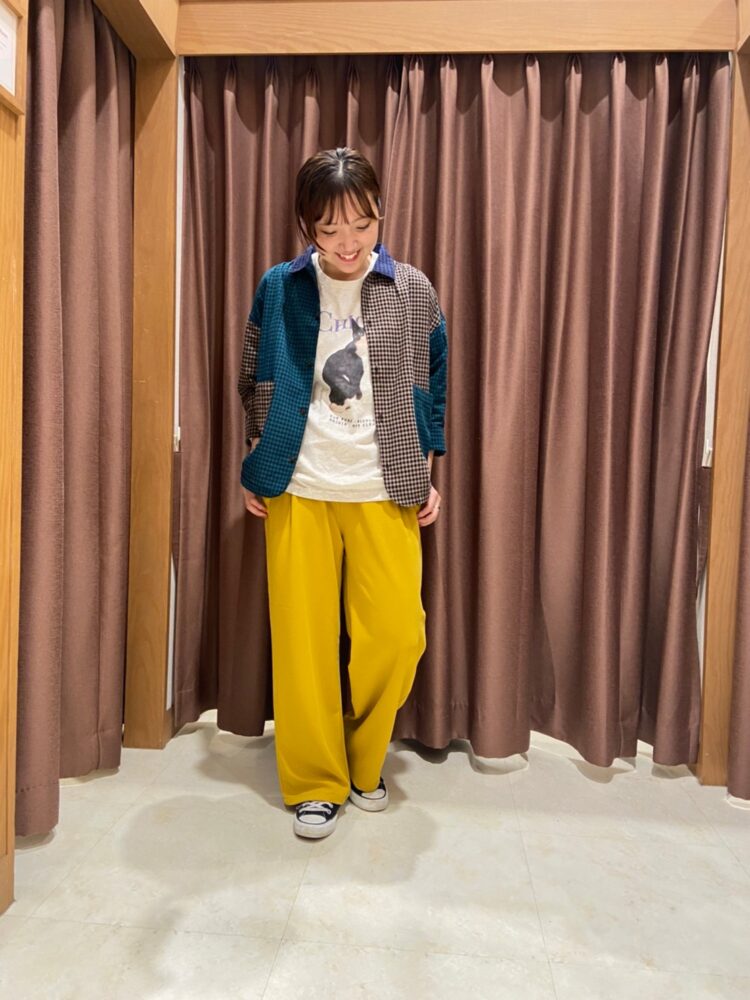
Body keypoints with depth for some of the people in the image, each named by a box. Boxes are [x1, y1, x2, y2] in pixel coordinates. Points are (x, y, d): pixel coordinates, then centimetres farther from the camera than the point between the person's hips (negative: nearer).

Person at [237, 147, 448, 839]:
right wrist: (254, 469, 8)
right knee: (302, 639, 2)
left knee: (397, 635, -3)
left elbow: (435, 386, 9)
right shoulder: (280, 289, 2)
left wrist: (429, 471, 6)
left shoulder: (413, 291, 2)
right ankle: (316, 782, 22)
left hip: (385, 493, 1)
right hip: (298, 491, 0)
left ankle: (364, 762, 25)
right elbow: (254, 383, 10)